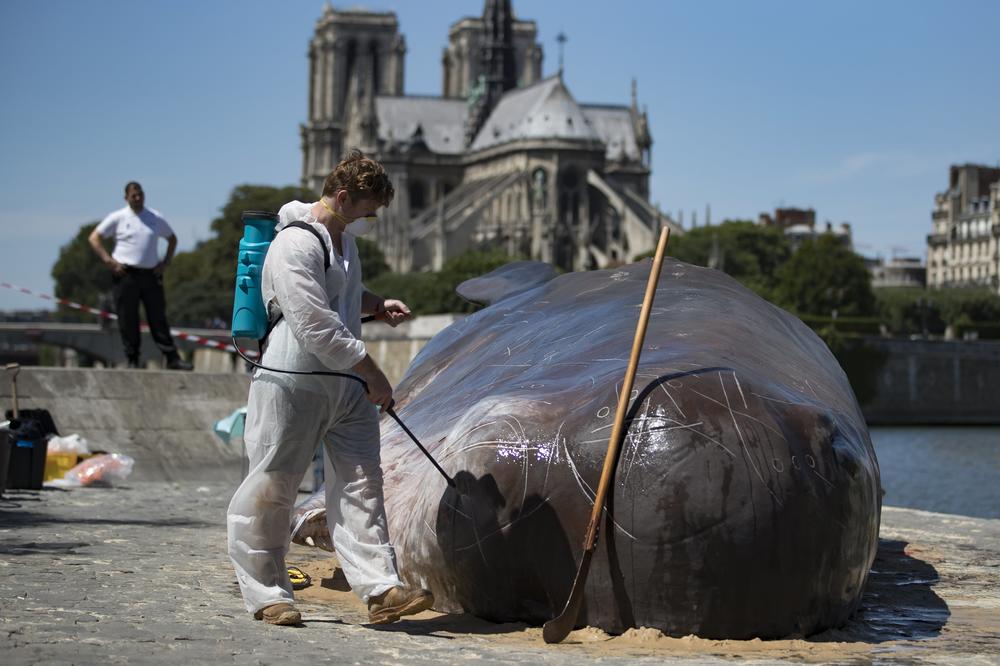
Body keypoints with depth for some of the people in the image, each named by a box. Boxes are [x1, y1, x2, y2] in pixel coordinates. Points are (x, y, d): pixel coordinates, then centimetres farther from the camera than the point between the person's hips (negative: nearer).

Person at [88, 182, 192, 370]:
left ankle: (172, 358, -2)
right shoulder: (117, 218, 3)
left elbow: (172, 239, 23)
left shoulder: (156, 218, 10)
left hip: (151, 274, 2)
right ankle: (132, 360, 7)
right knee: (128, 319, 0)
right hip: (126, 275, -2)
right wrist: (109, 261, -6)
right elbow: (94, 238, 4)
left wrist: (165, 262, 9)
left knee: (158, 318, 0)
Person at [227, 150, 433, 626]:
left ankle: (380, 588, -2)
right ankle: (266, 594, 12)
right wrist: (371, 373, -17)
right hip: (292, 385, -9)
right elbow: (316, 324, -22)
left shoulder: (344, 236, 14)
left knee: (360, 483, 1)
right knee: (271, 488, 1)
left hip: (347, 383, 9)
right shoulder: (296, 244, -16)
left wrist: (377, 306, 12)